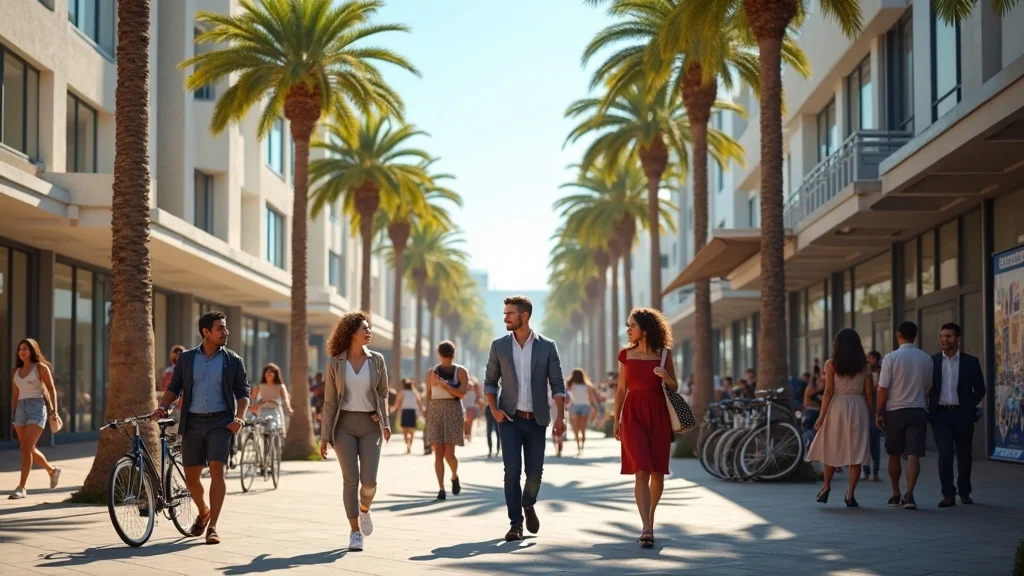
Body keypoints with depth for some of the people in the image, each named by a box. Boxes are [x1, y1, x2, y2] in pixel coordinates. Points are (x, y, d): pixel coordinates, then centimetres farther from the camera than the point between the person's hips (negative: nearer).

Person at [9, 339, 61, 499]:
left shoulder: (41, 367, -1)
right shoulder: (16, 372, 13)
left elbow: (51, 389, 1)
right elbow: (15, 395, 17)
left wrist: (54, 410, -6)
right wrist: (13, 416, 13)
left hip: (37, 408, -6)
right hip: (21, 409, 6)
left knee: (26, 447, -16)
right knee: (29, 449, 11)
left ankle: (21, 488, -17)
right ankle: (52, 470, 37)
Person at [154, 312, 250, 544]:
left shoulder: (233, 361, 4)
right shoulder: (186, 358, 7)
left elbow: (243, 392, 5)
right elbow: (174, 387, 10)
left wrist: (240, 417, -11)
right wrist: (162, 406, -8)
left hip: (220, 422, -2)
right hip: (192, 423, 2)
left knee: (216, 470, -16)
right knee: (191, 476, 7)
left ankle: (212, 527, -12)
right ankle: (203, 512, 36)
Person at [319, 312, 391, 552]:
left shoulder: (377, 360, 4)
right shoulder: (335, 363, 0)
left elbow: (382, 395, 10)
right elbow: (330, 401, 3)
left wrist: (385, 423, -5)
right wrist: (325, 436, -1)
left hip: (370, 425, 1)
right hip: (344, 424, -1)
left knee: (369, 480, -10)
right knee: (350, 479, -8)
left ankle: (364, 509, 24)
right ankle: (355, 533, -1)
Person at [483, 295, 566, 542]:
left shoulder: (547, 346, -1)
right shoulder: (499, 346, 2)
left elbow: (557, 385, -1)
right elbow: (490, 382, 10)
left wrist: (560, 416, -12)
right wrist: (493, 409, -6)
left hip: (536, 420, 0)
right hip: (509, 419, 0)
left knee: (535, 471, 3)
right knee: (512, 470, -9)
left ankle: (528, 505, 34)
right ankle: (516, 524, -4)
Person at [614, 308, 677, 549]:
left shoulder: (664, 354, 3)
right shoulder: (626, 354, 7)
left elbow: (674, 387, 7)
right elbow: (621, 389, 12)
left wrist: (666, 378, -14)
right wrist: (616, 419, 11)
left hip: (658, 414, 0)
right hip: (634, 414, 0)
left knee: (658, 472, 5)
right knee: (641, 471, -13)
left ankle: (650, 518, 27)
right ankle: (647, 529, -19)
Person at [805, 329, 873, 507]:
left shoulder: (831, 364, -1)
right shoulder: (864, 365, 6)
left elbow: (828, 392, -6)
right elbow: (868, 393, 4)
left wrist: (821, 416, -3)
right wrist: (866, 414, 12)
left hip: (837, 407, -1)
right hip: (858, 408, 1)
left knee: (832, 447, 14)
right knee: (856, 451, 1)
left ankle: (826, 487, 20)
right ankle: (850, 495, -2)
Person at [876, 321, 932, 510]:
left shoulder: (891, 358, -9)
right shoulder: (926, 359, 2)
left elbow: (883, 389, -10)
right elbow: (927, 388, 12)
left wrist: (878, 413, -2)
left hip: (894, 411, -1)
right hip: (918, 410, 1)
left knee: (894, 455, 12)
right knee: (913, 455, -3)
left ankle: (896, 495, 21)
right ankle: (909, 494, -16)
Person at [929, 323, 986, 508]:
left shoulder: (970, 361, 3)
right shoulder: (932, 361, 5)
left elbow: (980, 389, 6)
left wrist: (969, 406, -3)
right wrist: (929, 408, -3)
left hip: (962, 414, 0)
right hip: (940, 414, 0)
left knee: (964, 455, 9)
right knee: (945, 454, -12)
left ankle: (964, 492, 27)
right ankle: (948, 495, -9)